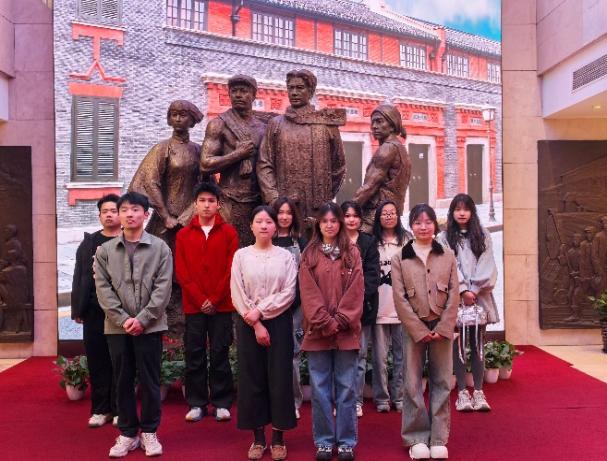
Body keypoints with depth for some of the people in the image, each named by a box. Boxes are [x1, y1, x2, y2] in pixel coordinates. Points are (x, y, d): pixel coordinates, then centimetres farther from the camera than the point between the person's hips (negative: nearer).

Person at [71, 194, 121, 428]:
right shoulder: (88, 243, 12)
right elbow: (79, 277, 9)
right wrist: (77, 309, 2)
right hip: (94, 311, 3)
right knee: (97, 360, 7)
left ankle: (119, 409, 14)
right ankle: (100, 409, 17)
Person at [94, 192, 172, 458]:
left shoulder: (160, 248, 1)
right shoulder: (105, 250, 6)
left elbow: (163, 288, -5)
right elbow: (103, 289, 0)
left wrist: (142, 319, -13)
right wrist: (122, 319, -11)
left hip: (150, 325, -2)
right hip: (116, 326, 2)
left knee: (149, 380, 4)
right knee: (123, 381, 9)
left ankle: (149, 432, 17)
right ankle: (128, 433, 20)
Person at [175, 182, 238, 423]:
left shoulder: (229, 233, 3)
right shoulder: (184, 235, 6)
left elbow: (231, 269, -2)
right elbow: (181, 271, 1)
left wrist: (214, 299, -9)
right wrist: (200, 299, -8)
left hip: (221, 305, -1)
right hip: (193, 305, 1)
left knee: (220, 354, 4)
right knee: (194, 355, 5)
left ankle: (222, 403, 13)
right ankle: (196, 403, 15)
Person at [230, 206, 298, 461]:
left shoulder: (286, 256, 3)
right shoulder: (241, 255, 3)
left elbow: (288, 293, -6)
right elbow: (237, 295, -3)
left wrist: (260, 310, -14)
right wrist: (255, 324, -10)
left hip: (279, 323, 0)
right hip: (248, 324, 1)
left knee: (280, 378, 1)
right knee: (252, 379, 4)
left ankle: (278, 438, 13)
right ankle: (258, 438, 14)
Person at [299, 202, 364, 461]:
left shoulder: (352, 253, 6)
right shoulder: (309, 255, 6)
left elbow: (356, 292, -2)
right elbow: (308, 293, -3)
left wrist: (340, 321, -12)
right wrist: (325, 323, -12)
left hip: (346, 332, 0)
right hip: (317, 331, 0)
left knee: (346, 388, 5)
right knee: (320, 389, 5)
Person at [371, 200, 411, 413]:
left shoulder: (407, 240, 7)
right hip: (379, 306, -1)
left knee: (401, 355, 5)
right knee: (380, 356, 3)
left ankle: (399, 396, 16)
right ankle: (381, 397, 14)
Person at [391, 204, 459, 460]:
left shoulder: (448, 256, 6)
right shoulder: (399, 258, 2)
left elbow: (454, 295, 1)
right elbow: (400, 298, -4)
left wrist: (442, 328, -9)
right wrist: (420, 330, -10)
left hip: (442, 328, 1)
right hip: (413, 328, -1)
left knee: (441, 382, 5)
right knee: (413, 383, 2)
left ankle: (438, 439, 13)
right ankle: (416, 438, 11)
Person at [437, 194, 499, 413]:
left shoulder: (483, 236, 10)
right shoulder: (444, 238, 5)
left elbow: (487, 266, 2)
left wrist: (474, 290, -8)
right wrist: (463, 290, -12)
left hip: (479, 298, 1)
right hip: (455, 298, -1)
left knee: (477, 345, 3)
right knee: (458, 346, 1)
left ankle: (478, 393, 7)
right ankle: (462, 393, 6)